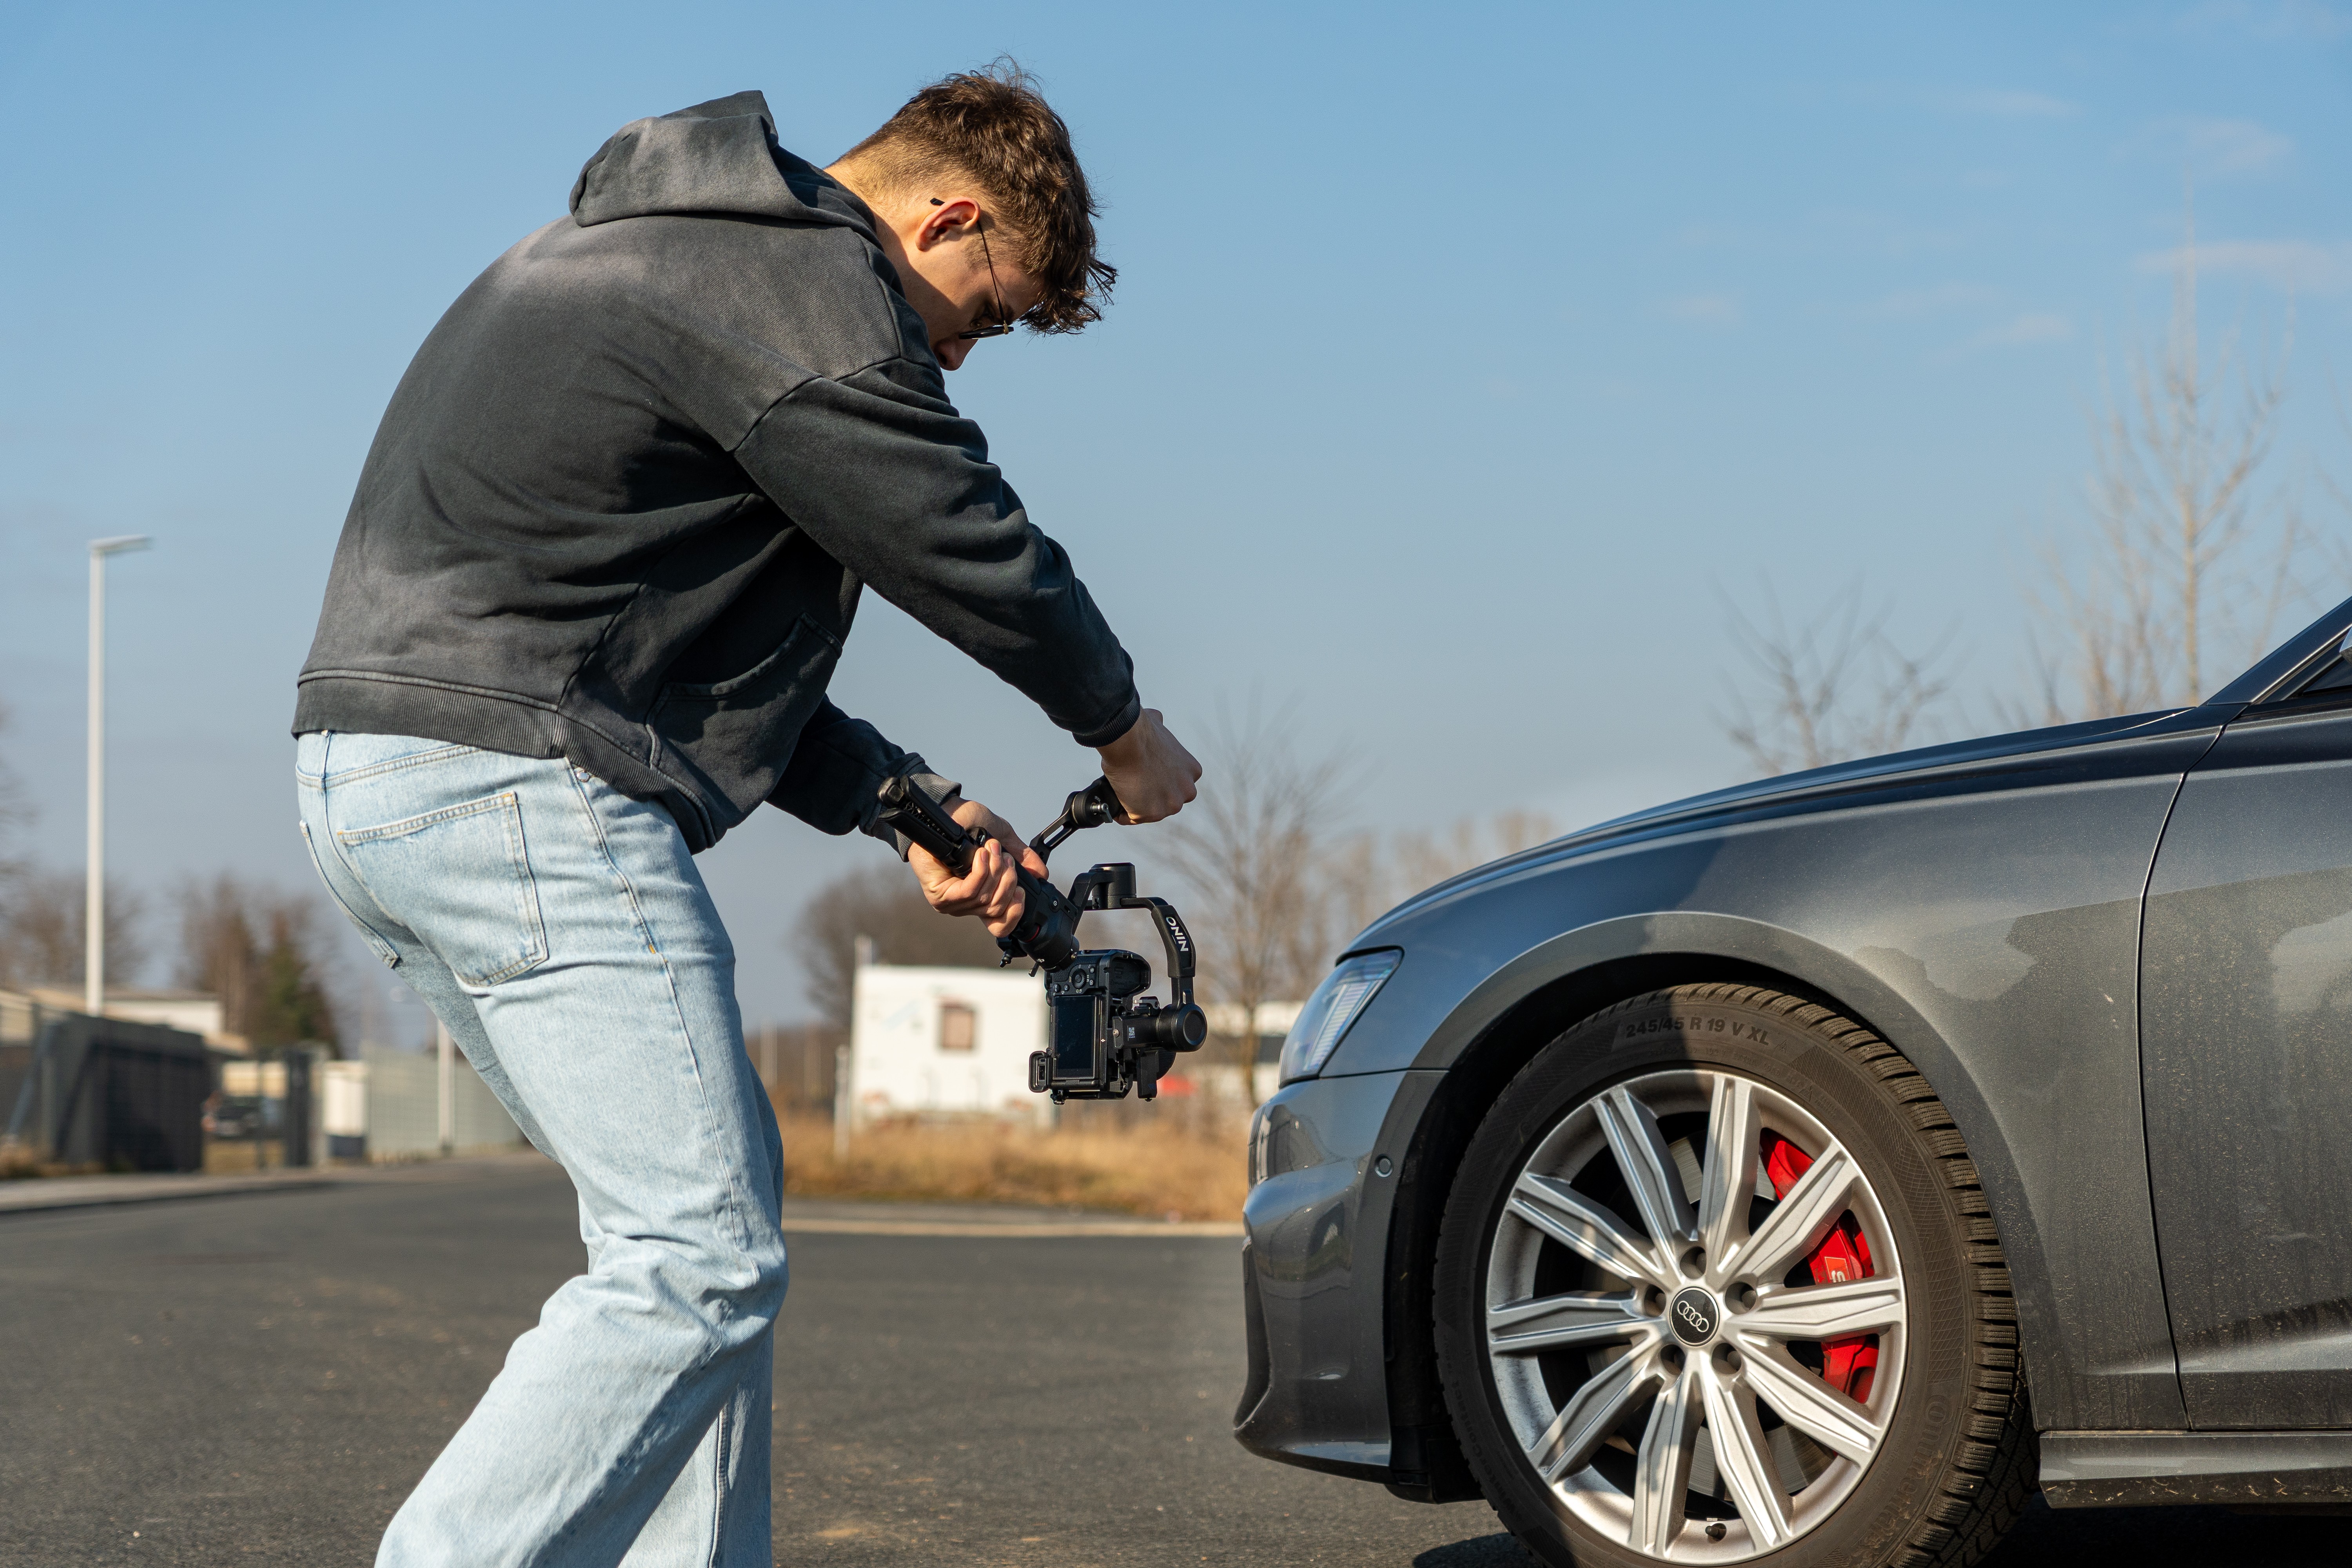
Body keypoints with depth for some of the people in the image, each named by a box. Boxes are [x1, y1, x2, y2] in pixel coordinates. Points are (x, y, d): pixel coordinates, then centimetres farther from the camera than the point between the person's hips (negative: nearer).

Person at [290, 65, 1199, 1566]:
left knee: (716, 1209, 14)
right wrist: (1125, 729, 12)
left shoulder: (658, 252, 25)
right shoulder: (801, 284, -9)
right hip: (517, 783, -11)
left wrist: (905, 804, 21)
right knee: (701, 1256, -12)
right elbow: (967, 544, -6)